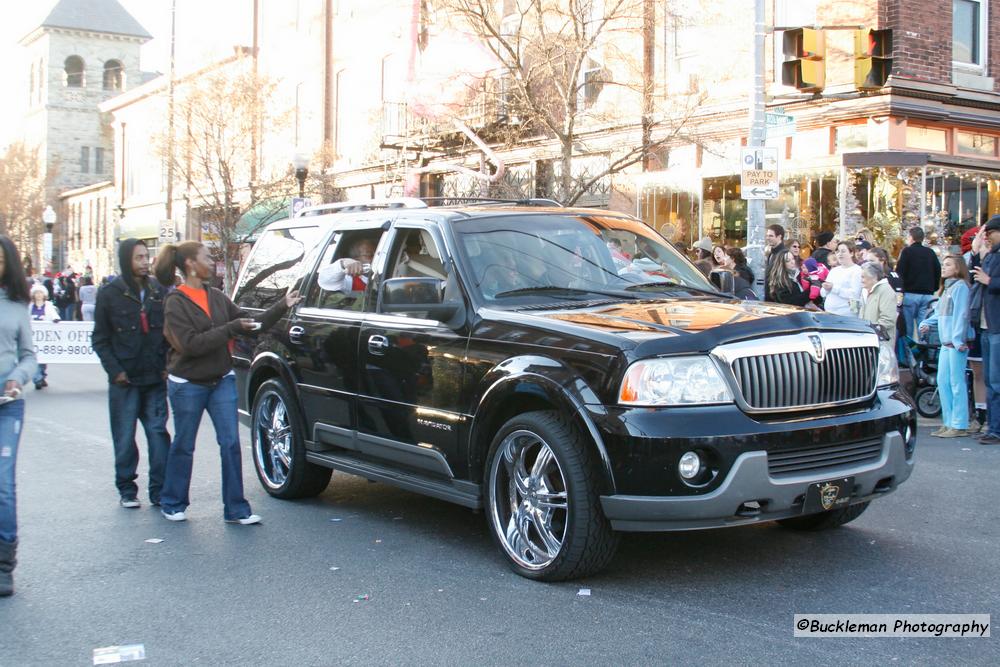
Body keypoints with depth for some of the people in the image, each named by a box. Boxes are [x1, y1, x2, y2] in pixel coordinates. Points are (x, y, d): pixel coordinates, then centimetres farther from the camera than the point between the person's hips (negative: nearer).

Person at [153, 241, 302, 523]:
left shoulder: (217, 297, 7)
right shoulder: (176, 302, -11)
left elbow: (251, 325, 10)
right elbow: (190, 344, -21)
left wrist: (282, 306, 2)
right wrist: (232, 328, -22)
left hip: (221, 381, 5)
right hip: (188, 385, -5)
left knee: (231, 444, 0)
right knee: (183, 446, 8)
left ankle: (236, 509, 5)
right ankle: (173, 504, 26)